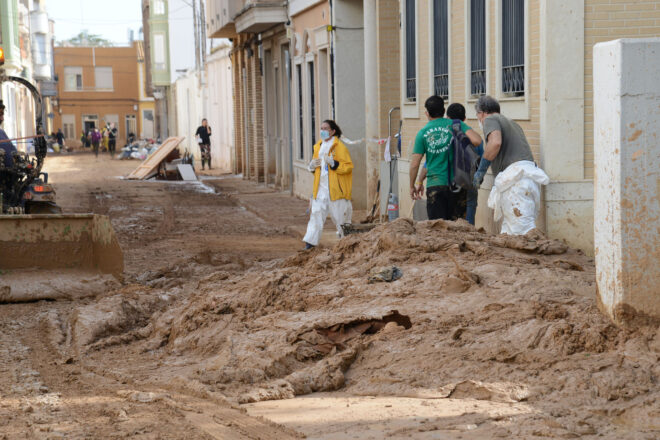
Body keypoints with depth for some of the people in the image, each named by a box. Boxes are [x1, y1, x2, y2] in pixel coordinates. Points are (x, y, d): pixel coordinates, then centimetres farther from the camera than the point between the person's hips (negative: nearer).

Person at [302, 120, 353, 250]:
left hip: (336, 188, -6)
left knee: (339, 214, 1)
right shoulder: (318, 146, 15)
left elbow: (348, 166, -10)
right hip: (321, 188, 6)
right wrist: (312, 166, 5)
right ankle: (311, 240, -1)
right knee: (316, 212, 0)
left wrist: (333, 163, -23)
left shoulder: (339, 147, -7)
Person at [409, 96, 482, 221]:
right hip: (455, 182, 1)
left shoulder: (422, 133, 1)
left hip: (434, 185, -1)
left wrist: (413, 186, 15)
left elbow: (414, 164, 2)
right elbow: (476, 141, -14)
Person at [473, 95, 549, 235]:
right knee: (508, 231, 6)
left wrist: (481, 171, -7)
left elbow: (495, 142, -15)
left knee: (524, 230, -16)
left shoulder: (490, 120, 5)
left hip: (515, 178, -9)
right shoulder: (512, 122, 32)